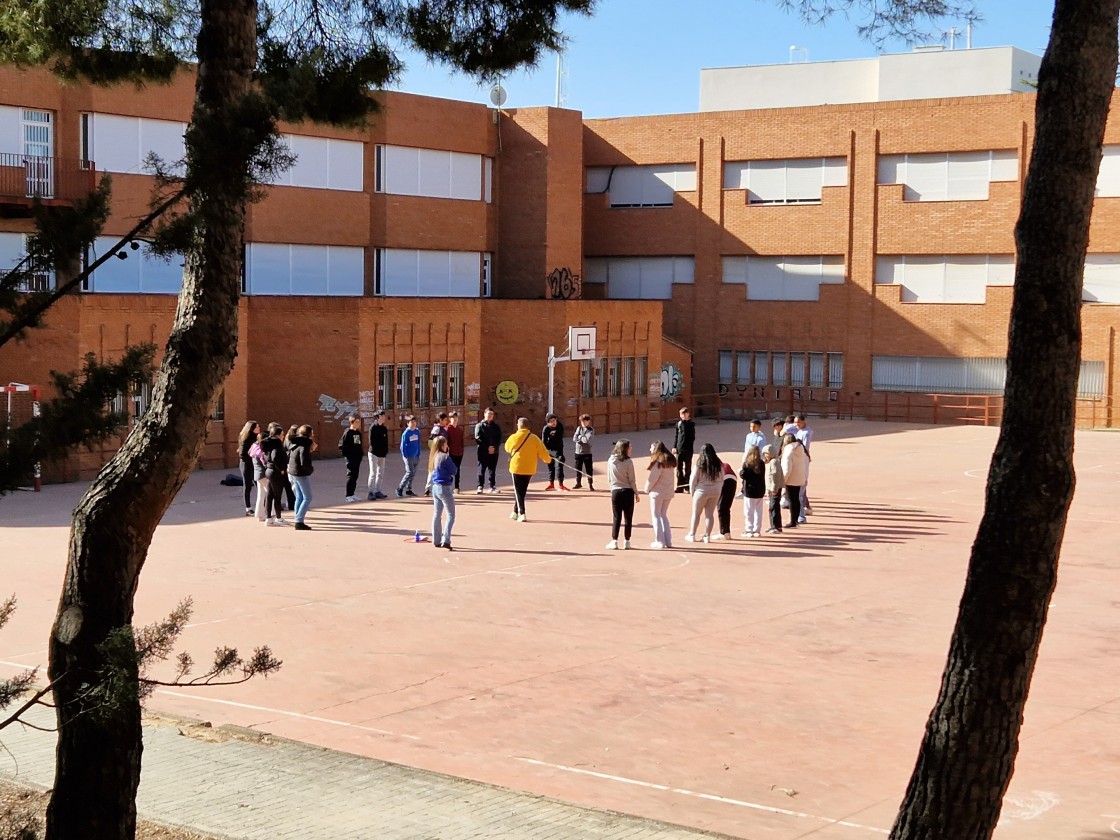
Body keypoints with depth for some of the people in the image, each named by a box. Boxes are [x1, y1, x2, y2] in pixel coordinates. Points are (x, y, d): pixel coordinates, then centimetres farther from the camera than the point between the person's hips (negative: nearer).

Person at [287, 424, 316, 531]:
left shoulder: (293, 443, 6)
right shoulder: (304, 446, -19)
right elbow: (304, 463, -26)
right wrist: (312, 468, -4)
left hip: (292, 473, 9)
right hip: (301, 474, -9)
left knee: (299, 497, 16)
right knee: (307, 498, -3)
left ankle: (298, 521, 19)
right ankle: (299, 522, -9)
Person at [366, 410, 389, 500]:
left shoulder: (384, 428, 11)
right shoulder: (373, 427, -9)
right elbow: (372, 441, -12)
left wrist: (386, 452, 6)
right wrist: (374, 450, -15)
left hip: (382, 454, 7)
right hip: (374, 453, -7)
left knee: (380, 473, 10)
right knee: (373, 473, -6)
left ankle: (377, 491, 18)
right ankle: (370, 492, -3)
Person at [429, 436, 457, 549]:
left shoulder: (434, 457, 6)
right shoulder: (445, 457, -17)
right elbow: (454, 471, -11)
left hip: (435, 487, 8)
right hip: (445, 488, -8)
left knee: (437, 514, 14)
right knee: (451, 515, -1)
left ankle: (436, 540, 17)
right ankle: (445, 540, -9)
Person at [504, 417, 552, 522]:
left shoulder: (514, 437, -9)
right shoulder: (534, 438, -6)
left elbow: (507, 448, 11)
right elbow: (543, 452, -5)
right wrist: (548, 459, 17)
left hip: (517, 467, -3)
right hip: (529, 469, 3)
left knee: (518, 491, 1)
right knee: (522, 490, 18)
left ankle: (522, 513, -12)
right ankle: (516, 512, 27)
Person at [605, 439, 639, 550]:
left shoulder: (610, 461, -1)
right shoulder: (628, 461, -11)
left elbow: (609, 479, 6)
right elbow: (632, 480, -6)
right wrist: (636, 493, 3)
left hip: (615, 491, 3)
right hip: (627, 491, -3)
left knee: (616, 517, 8)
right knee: (628, 517, 7)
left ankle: (614, 541, 4)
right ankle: (626, 541, 8)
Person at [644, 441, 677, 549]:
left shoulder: (658, 462, -16)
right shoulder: (670, 460, 8)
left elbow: (652, 478, -16)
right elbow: (671, 476, 10)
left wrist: (647, 489, -2)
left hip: (657, 492, -7)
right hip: (669, 492, 7)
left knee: (656, 515, 4)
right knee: (663, 515, 18)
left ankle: (659, 541, 3)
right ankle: (668, 541, 15)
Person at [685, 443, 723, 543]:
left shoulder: (700, 464, -12)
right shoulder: (719, 465, -1)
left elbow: (693, 479, -8)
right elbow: (721, 479, 6)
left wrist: (692, 492, 4)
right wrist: (718, 491, 15)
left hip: (701, 491, -3)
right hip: (715, 492, 3)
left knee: (696, 514, 9)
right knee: (710, 514, 9)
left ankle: (691, 535, 12)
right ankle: (707, 536, 9)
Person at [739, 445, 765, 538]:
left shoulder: (747, 463, -10)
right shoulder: (761, 463, 3)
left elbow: (743, 475, -14)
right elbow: (763, 476, 6)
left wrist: (740, 472, 4)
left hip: (749, 490, -4)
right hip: (760, 491, 4)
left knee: (749, 511, 2)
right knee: (758, 511, 11)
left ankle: (749, 530, 2)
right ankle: (757, 530, 14)